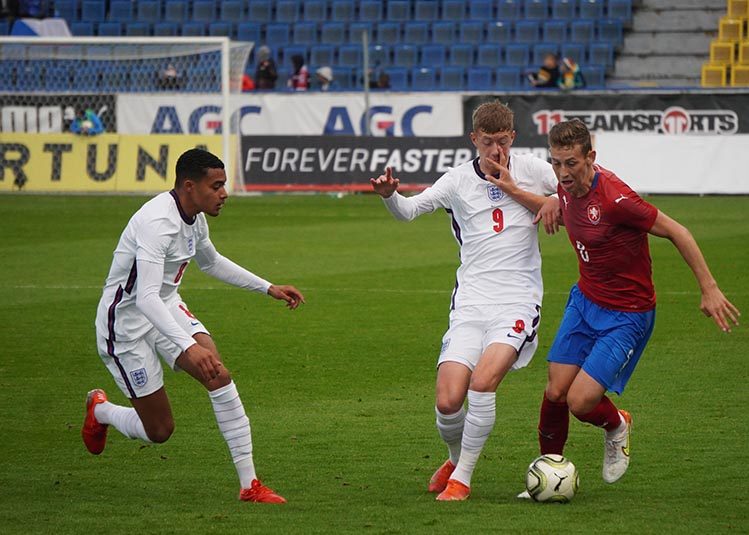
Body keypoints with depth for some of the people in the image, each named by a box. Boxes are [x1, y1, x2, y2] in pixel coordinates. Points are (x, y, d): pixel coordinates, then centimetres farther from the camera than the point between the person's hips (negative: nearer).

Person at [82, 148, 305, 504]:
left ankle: (249, 484, -17)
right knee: (159, 431, -1)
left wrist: (268, 288, 19)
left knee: (219, 376, -19)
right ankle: (99, 410, 33)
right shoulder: (158, 223, -30)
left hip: (166, 308, 8)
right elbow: (146, 297, -40)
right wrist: (188, 347, -51)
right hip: (125, 324, -8)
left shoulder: (194, 217, 0)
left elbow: (211, 262, 23)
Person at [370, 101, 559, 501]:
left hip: (518, 302, -2)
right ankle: (456, 458, 24)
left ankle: (461, 479, -8)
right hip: (471, 302, 2)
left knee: (482, 382, -24)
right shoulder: (458, 180, 5)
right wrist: (389, 194, -19)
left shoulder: (532, 171, 4)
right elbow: (408, 210, 4)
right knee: (448, 402, -10)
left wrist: (512, 188, -5)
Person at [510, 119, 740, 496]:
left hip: (626, 316, -7)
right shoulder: (568, 185, -6)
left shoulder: (614, 198, -29)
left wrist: (709, 289, -19)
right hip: (584, 300, 7)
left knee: (581, 401, -13)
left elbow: (676, 233, -21)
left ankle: (616, 427, 23)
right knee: (555, 393, 1)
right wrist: (554, 203, -1)